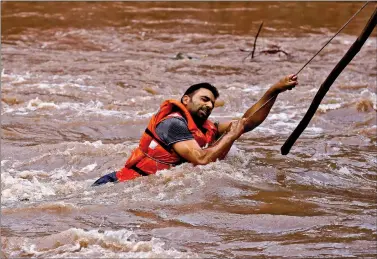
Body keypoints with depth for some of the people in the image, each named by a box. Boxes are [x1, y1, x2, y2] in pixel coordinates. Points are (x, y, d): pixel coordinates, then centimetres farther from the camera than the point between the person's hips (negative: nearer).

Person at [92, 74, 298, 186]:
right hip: (129, 182, -10)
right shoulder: (173, 123, -11)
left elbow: (248, 122, 21)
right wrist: (232, 134, -7)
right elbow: (202, 159, -21)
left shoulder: (205, 129, 15)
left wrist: (274, 91, 14)